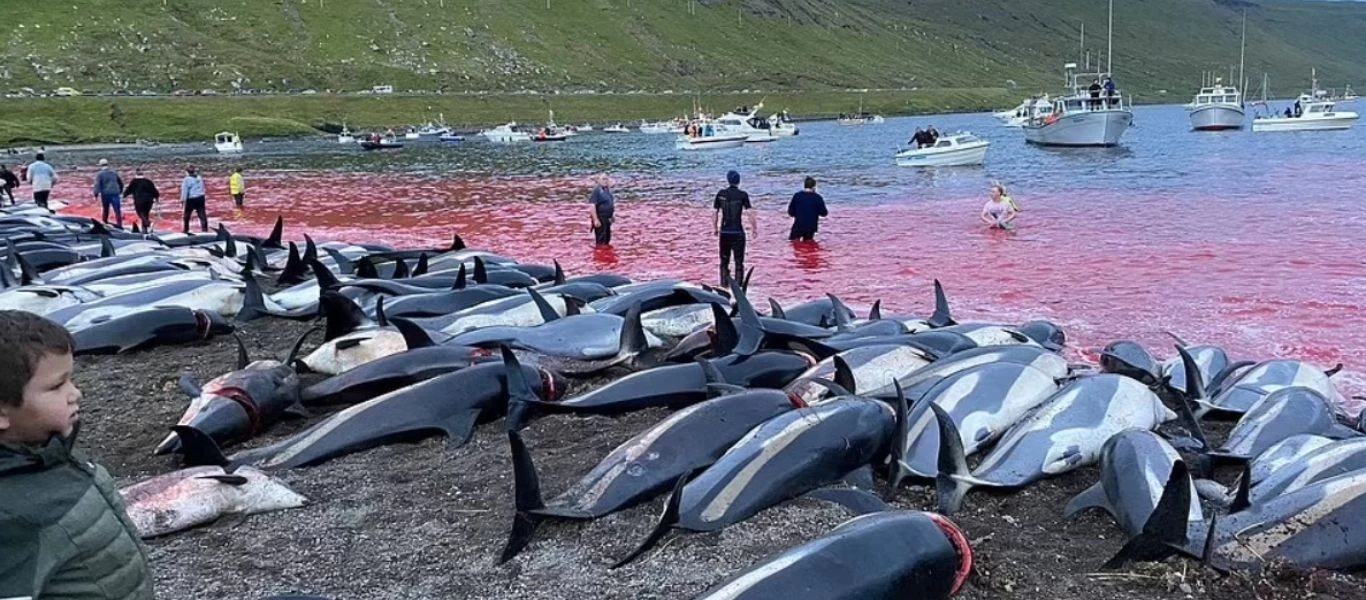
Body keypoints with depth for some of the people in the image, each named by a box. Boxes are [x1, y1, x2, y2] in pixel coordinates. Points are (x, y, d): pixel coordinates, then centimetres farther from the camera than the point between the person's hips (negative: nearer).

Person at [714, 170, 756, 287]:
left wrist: (715, 228, 14)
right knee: (739, 261, 5)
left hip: (724, 232, 2)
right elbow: (750, 213, -10)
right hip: (738, 232, -2)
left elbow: (715, 212, 3)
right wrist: (754, 228, 0)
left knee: (724, 260, 14)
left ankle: (724, 284, 14)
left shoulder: (721, 194, 0)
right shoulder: (742, 195, -7)